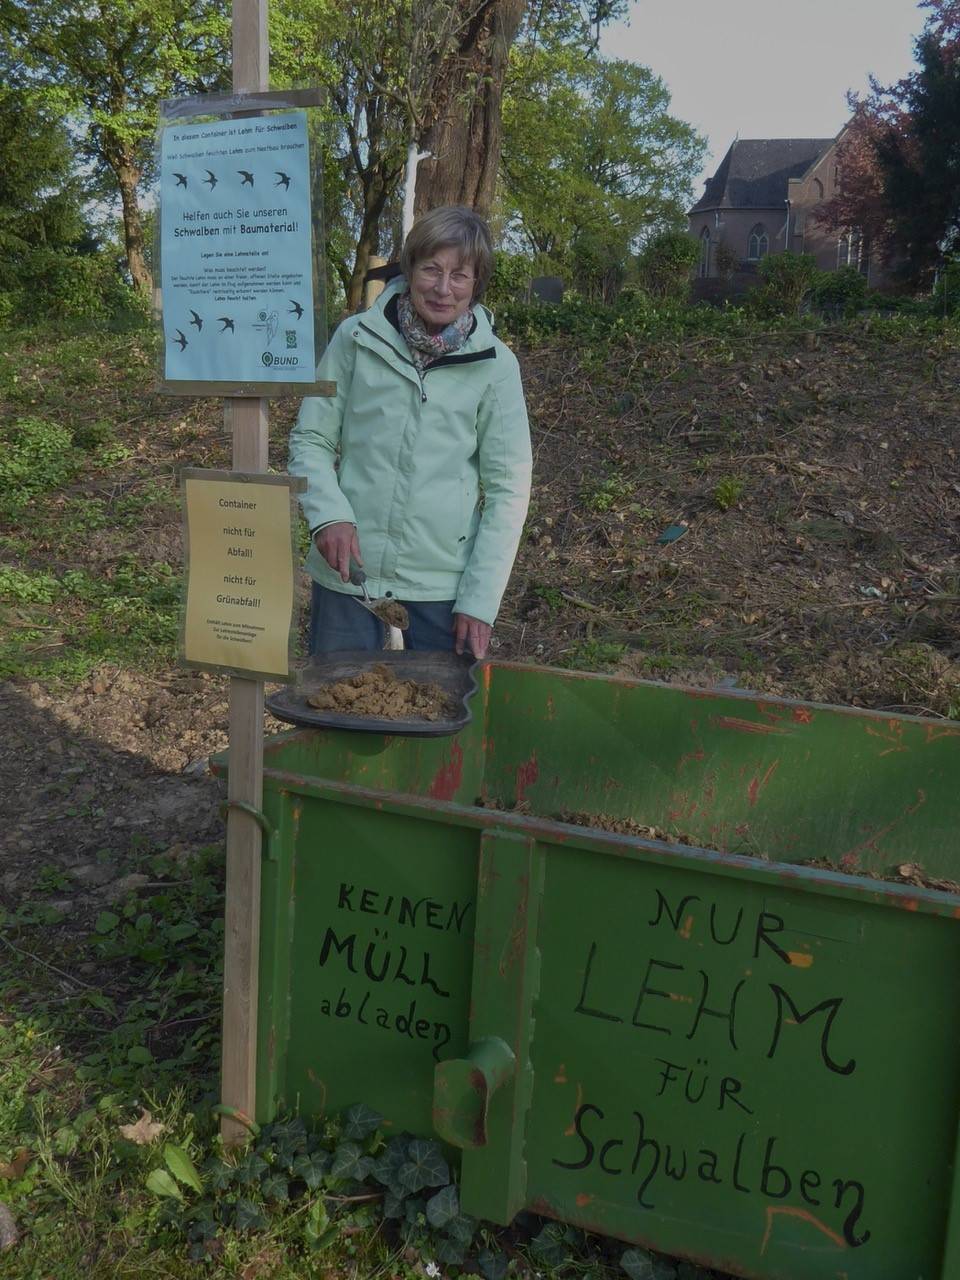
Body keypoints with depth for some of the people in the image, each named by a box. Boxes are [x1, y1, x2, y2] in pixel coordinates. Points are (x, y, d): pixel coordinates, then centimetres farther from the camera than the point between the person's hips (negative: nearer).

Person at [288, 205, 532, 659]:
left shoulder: (495, 365, -4)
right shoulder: (357, 338, -3)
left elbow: (508, 488, -2)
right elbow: (310, 439, 4)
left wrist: (480, 600, -7)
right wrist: (328, 514, -15)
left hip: (443, 583, 0)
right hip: (348, 572, 0)